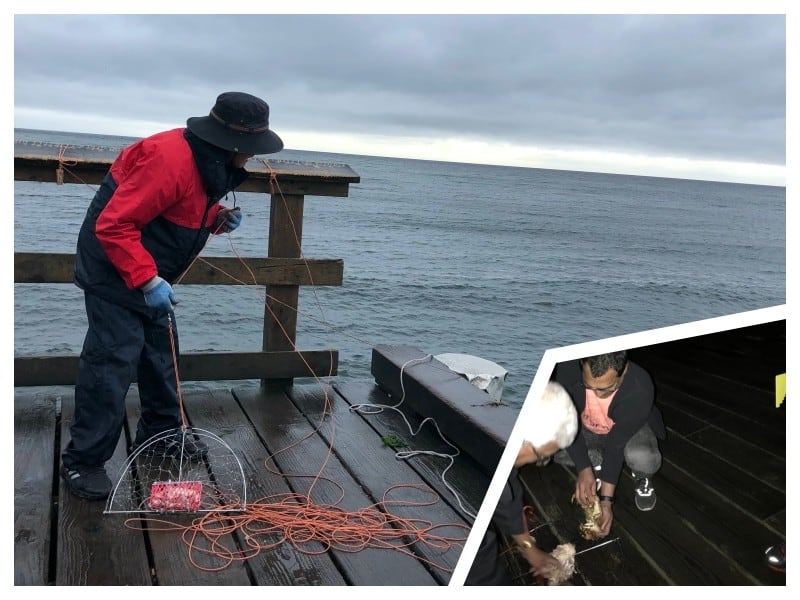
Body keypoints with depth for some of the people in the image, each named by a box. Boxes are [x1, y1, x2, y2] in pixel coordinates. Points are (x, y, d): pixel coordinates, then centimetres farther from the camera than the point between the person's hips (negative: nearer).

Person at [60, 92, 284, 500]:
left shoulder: (212, 161, 2)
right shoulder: (172, 159, -29)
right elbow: (112, 226, -29)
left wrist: (218, 218, -2)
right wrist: (147, 280, -32)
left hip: (151, 274, 10)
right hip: (115, 271, -10)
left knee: (162, 351, 17)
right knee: (113, 360, -9)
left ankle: (161, 432, 34)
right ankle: (83, 460, 1)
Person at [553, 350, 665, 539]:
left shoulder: (640, 390, -37)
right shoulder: (568, 368, -34)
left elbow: (616, 445, -30)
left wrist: (606, 499, -29)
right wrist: (584, 470, -33)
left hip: (629, 430, -2)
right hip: (586, 427, 3)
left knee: (643, 459, -37)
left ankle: (642, 477, 1)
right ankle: (596, 462, 4)